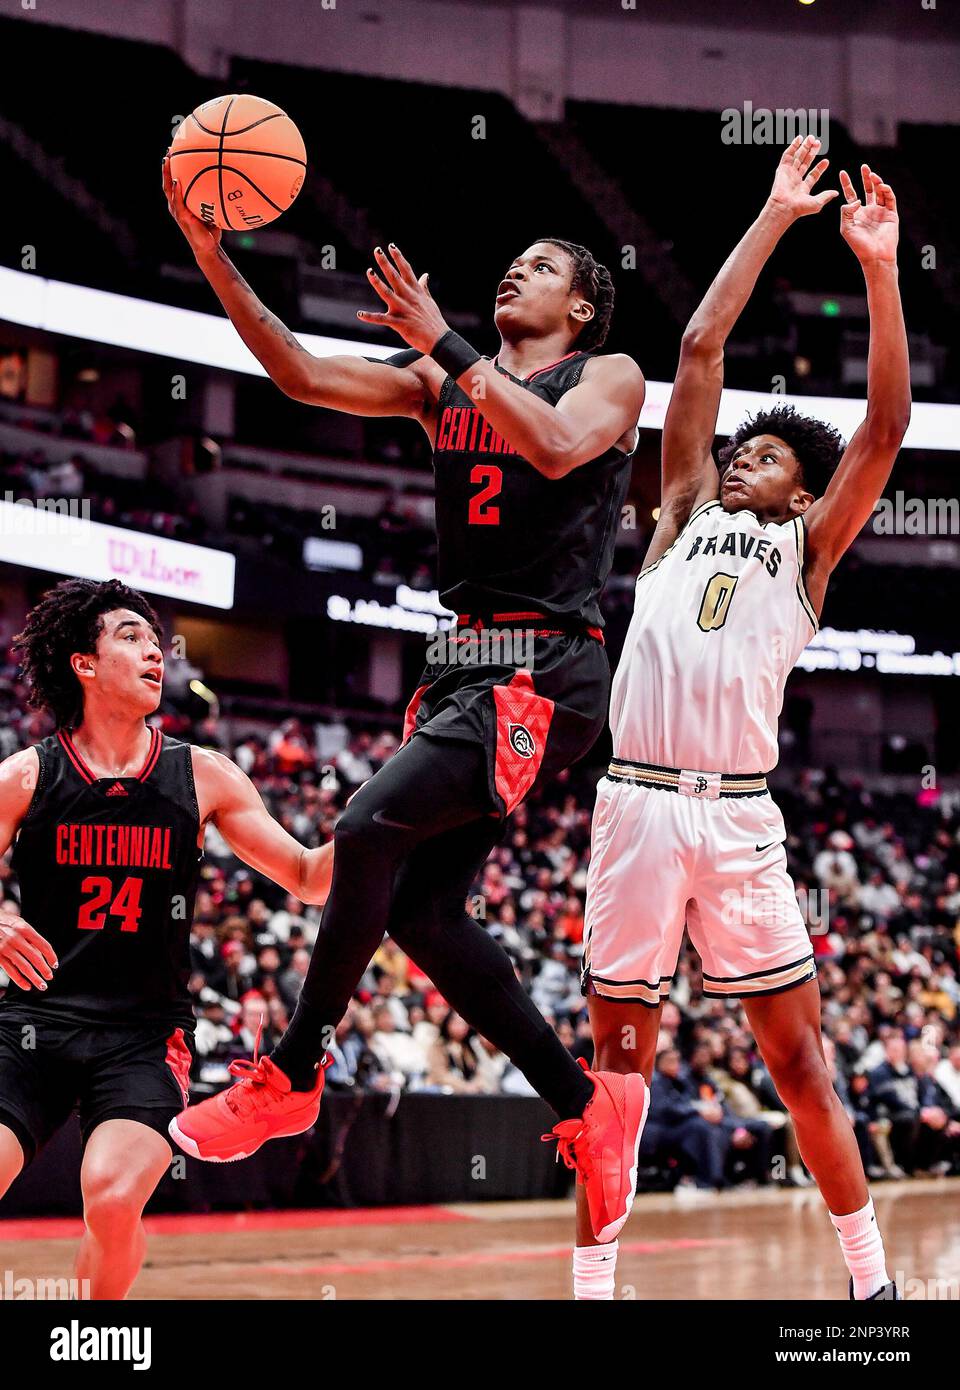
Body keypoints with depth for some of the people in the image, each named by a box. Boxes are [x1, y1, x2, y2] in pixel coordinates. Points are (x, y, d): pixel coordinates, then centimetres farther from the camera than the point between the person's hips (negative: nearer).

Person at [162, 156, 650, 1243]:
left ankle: (291, 1075, -7)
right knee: (420, 907, 1)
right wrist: (211, 254, -4)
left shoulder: (609, 374, 2)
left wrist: (448, 348, -18)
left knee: (370, 828, -21)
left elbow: (557, 447, -20)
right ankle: (589, 1106, 11)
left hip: (546, 671, -7)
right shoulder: (440, 382, 17)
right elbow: (302, 376, 6)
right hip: (464, 664, 7)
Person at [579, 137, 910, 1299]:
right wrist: (774, 220, 16)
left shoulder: (807, 547, 14)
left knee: (799, 1055, 0)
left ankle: (871, 1278, 9)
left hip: (739, 816, -1)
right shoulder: (686, 514, 19)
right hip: (636, 804, 2)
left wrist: (878, 268, -2)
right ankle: (592, 1280, 8)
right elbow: (699, 349, 15)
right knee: (617, 1055, 3)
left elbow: (886, 427, 3)